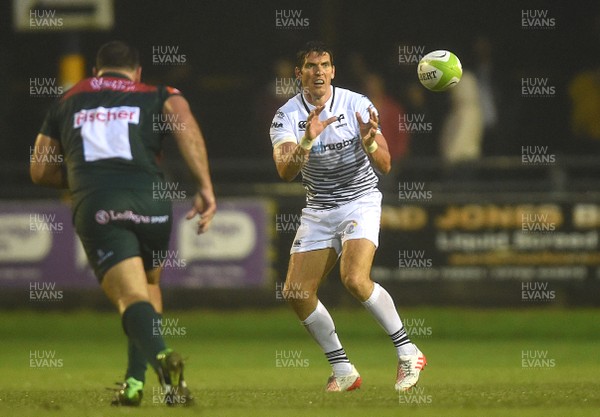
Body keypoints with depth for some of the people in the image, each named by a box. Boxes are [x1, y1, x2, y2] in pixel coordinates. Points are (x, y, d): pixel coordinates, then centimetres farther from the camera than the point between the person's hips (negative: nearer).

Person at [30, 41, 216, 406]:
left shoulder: (67, 103, 26)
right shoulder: (156, 96, 20)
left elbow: (41, 171, 25)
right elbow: (183, 119, -3)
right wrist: (206, 187, -8)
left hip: (94, 208, -1)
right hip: (151, 203, 1)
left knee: (132, 297, -11)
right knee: (149, 286, 25)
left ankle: (161, 356, -42)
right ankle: (136, 381, 14)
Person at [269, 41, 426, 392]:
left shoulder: (356, 105, -10)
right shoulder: (287, 116, -6)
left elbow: (385, 166, -12)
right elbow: (286, 171, -21)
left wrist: (369, 142, -33)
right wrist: (308, 140, -39)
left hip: (360, 202, -4)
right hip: (318, 210, 4)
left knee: (355, 279, -26)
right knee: (296, 293, -6)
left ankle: (408, 352, -12)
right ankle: (343, 370, 7)